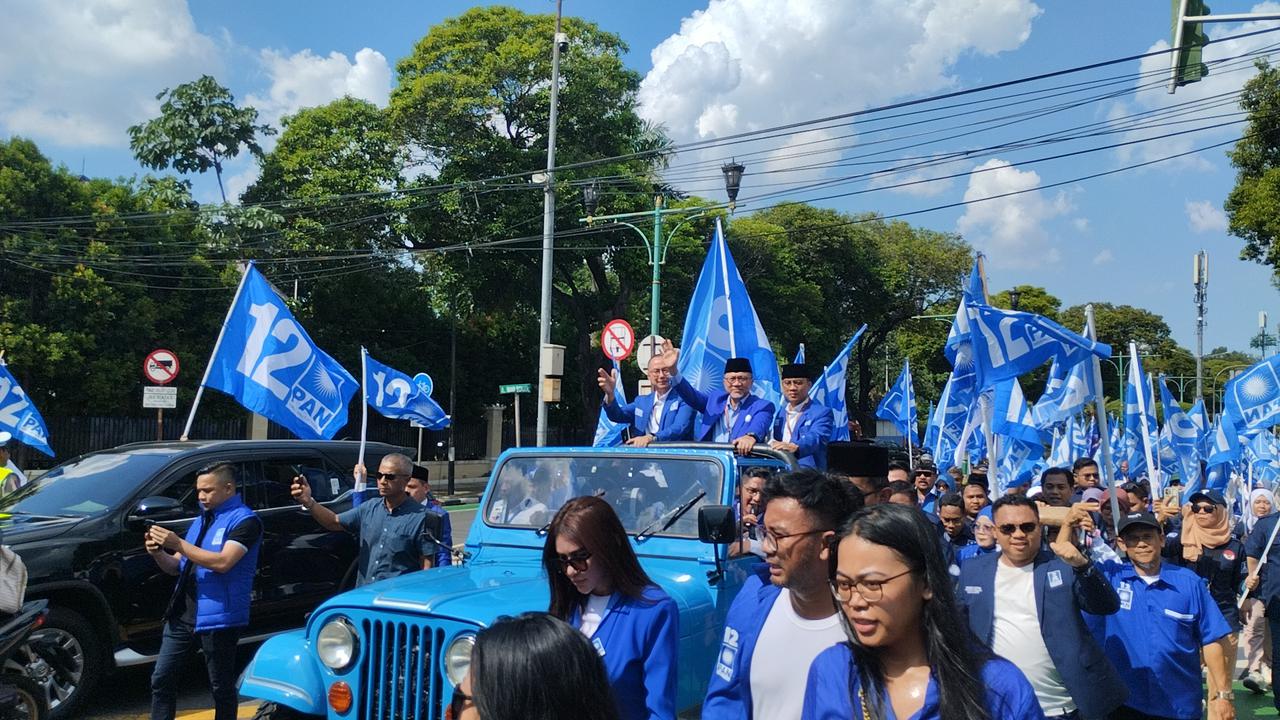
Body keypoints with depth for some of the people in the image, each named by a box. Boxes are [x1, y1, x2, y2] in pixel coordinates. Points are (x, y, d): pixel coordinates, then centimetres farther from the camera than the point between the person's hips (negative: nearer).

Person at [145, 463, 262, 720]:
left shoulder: (244, 520, -9)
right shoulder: (201, 520, 16)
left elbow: (223, 562, -22)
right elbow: (176, 567, 18)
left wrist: (178, 543, -22)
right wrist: (158, 553, -4)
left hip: (218, 618, -7)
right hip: (182, 614, 8)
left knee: (221, 688, 5)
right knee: (161, 680, 7)